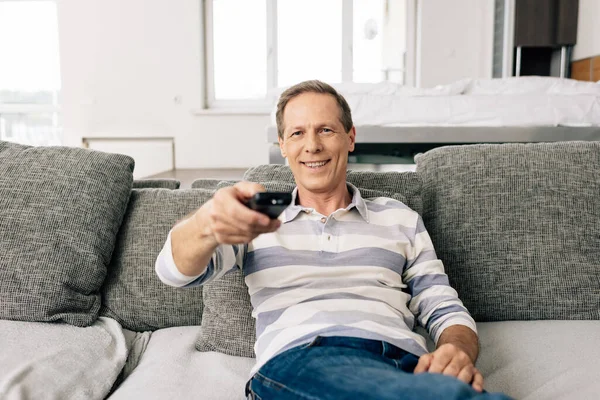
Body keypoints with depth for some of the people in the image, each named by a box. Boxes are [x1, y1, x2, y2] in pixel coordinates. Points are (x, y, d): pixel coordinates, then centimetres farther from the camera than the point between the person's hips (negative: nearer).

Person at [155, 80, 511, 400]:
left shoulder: (400, 218, 23)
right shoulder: (258, 218, 19)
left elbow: (447, 312, 18)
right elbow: (175, 271, 2)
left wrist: (458, 352, -9)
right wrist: (209, 225, -24)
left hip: (403, 362, 3)